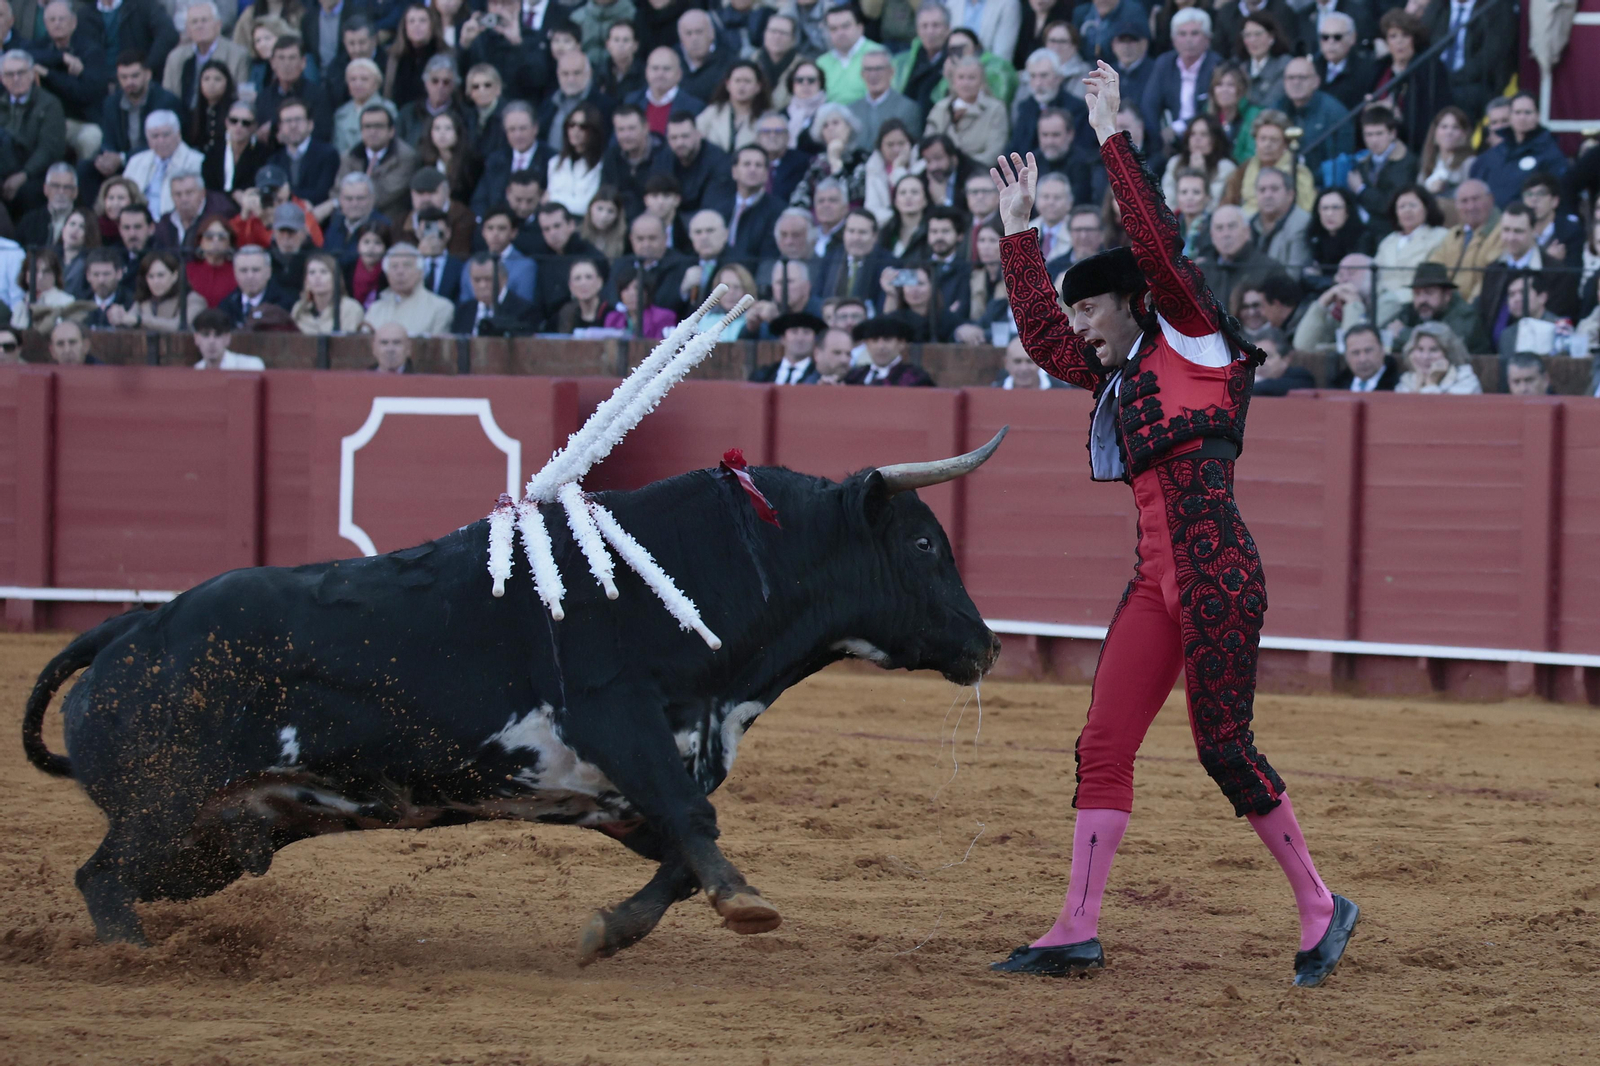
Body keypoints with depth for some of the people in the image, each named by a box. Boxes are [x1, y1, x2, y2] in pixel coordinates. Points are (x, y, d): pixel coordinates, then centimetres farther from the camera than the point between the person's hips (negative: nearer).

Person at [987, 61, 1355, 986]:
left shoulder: (1193, 342, 1)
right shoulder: (1123, 375, 21)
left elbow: (1157, 243, -11)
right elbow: (1040, 334, 31)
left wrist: (1114, 140, -10)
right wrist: (1020, 228, 31)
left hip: (1216, 571, -9)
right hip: (1158, 580, 9)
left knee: (1225, 746, -9)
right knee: (1104, 747, 3)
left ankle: (1321, 908, 4)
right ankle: (1079, 932, 4)